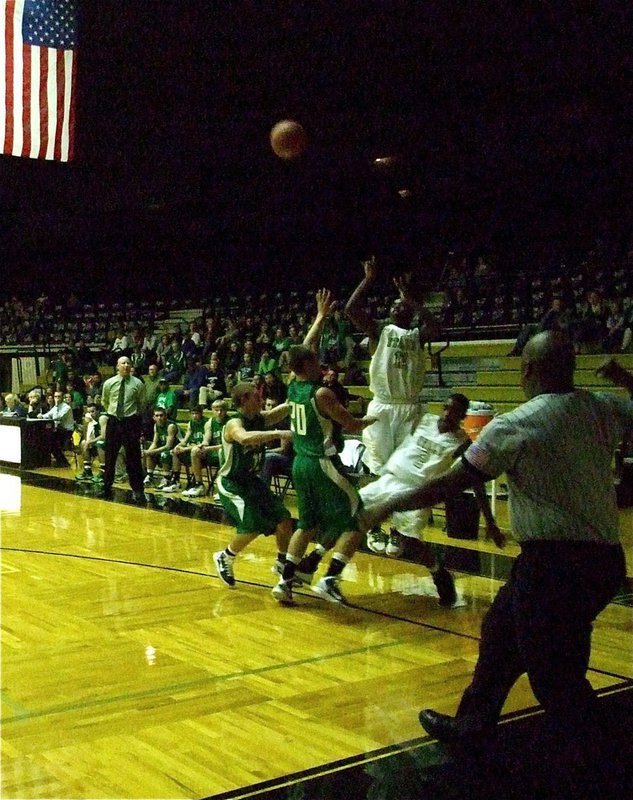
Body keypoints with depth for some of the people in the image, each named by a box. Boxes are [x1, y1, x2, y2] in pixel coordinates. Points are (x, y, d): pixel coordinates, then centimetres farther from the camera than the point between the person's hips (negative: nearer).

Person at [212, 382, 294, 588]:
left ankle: (282, 564, 26)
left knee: (284, 520, 5)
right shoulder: (234, 424, -24)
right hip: (231, 483, -8)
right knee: (253, 526, -20)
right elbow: (244, 438, -47)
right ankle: (224, 558, 5)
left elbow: (287, 408, -1)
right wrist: (277, 434, -50)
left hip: (252, 480, 8)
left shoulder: (261, 418, -1)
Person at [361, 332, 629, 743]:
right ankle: (472, 721, 37)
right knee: (502, 628, 24)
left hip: (554, 561, -8)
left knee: (554, 674, 4)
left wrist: (391, 506, 4)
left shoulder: (514, 425, -10)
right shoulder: (604, 408, 4)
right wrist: (619, 376, 22)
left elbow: (449, 483, -8)